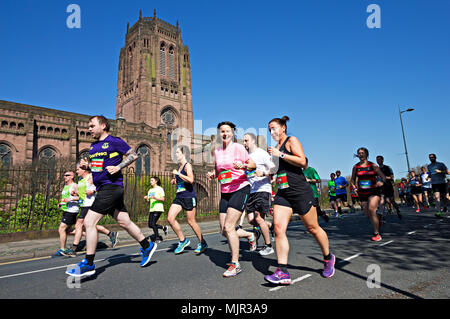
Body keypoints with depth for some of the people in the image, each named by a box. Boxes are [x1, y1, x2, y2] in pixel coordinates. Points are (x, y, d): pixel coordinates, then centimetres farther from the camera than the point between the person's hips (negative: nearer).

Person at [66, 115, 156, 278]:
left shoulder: (114, 141, -6)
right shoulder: (93, 146, 19)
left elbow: (133, 155, -5)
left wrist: (117, 167, -14)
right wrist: (86, 164, 8)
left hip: (111, 186, -9)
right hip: (103, 188, 9)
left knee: (89, 222, -11)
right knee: (124, 222, 11)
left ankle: (88, 264, 0)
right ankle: (147, 246, 24)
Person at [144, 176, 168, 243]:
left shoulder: (160, 189, -4)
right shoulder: (150, 190, 18)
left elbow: (163, 199, -10)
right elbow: (148, 200, 18)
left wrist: (155, 197, -24)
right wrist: (146, 198, -4)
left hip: (158, 209, -7)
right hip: (151, 209, 7)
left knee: (153, 224, -13)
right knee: (150, 225, 3)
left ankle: (157, 238, 2)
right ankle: (164, 228, 21)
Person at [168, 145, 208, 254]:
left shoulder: (187, 165, -9)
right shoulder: (179, 167, 15)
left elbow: (191, 180, -26)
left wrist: (178, 173, -19)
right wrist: (174, 181, 9)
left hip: (189, 196, -8)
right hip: (179, 197, 8)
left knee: (191, 221, 0)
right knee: (170, 218, -4)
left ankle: (202, 243, 19)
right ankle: (183, 240, 11)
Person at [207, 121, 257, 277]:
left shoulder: (238, 147, -5)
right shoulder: (217, 151, 11)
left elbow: (253, 165, -5)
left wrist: (243, 166, -25)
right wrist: (213, 174, 2)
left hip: (240, 189, -6)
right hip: (225, 192, 7)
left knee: (228, 226, -15)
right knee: (223, 230, 6)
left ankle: (235, 264, -3)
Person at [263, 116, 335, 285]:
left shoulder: (291, 140, -2)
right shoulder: (277, 147, 20)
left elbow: (303, 162, -17)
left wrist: (280, 154, -16)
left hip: (299, 190, -7)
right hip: (282, 193, 7)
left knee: (313, 228, 7)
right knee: (278, 228, -10)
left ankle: (328, 258, 32)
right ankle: (283, 272, -8)